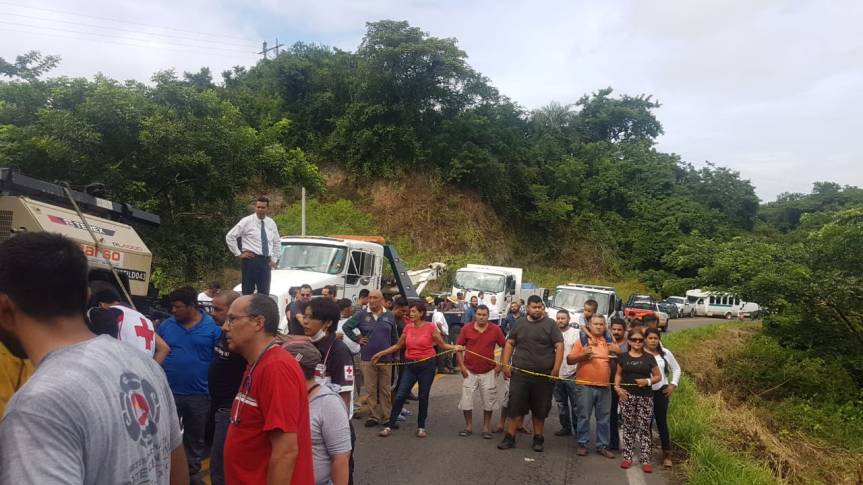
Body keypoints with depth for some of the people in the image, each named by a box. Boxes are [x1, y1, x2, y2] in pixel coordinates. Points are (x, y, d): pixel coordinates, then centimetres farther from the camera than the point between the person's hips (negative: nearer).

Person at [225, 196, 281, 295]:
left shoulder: (271, 223, 11)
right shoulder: (247, 221, -4)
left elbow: (277, 243, 23)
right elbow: (229, 236, -5)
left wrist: (274, 259, 13)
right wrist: (238, 254, -6)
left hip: (266, 261, 5)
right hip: (251, 260, -4)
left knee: (264, 293, 6)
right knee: (248, 292, -2)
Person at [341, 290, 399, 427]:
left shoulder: (389, 316, 4)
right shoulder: (361, 315, -2)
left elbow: (394, 337, 13)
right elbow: (346, 326, 4)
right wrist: (357, 339, -1)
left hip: (386, 358, 1)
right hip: (368, 358, -1)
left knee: (385, 389, 7)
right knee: (371, 389, 4)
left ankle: (386, 416, 16)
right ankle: (373, 416, 14)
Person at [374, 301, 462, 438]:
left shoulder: (430, 327, -8)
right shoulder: (408, 327, 2)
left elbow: (442, 345, -3)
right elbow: (398, 346, 11)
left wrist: (455, 347, -22)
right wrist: (380, 354, 9)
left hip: (427, 365, -3)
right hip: (410, 366, 3)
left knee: (423, 397, 6)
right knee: (399, 396, 0)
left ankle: (421, 427, 22)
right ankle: (389, 426, 8)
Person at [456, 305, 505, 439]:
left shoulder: (495, 330, -5)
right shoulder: (466, 328, -5)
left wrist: (500, 365, -1)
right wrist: (461, 365, -4)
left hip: (489, 372, 0)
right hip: (469, 371, 0)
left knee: (488, 401, 8)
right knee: (466, 400, 3)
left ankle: (486, 427, 23)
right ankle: (469, 426, 20)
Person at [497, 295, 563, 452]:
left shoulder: (550, 324, 0)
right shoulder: (519, 323, 8)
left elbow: (559, 346, -5)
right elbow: (509, 343, 11)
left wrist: (556, 368, -14)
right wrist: (505, 364, 1)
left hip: (543, 375, -1)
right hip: (519, 373, 2)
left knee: (540, 408, 9)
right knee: (515, 406, 2)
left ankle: (538, 439, 23)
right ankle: (510, 437, 11)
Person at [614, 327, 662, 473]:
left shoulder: (649, 358, 3)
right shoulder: (623, 357, 5)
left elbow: (658, 376, 7)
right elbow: (618, 374, 13)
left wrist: (648, 381, -11)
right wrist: (617, 387, -3)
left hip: (645, 397, -1)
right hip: (627, 396, 1)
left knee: (644, 428, 1)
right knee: (628, 427, 7)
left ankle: (646, 460, 6)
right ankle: (627, 457, 16)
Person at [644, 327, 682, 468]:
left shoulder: (665, 353, 1)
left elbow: (676, 369, 11)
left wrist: (673, 385, 3)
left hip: (661, 391, 1)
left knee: (662, 422, 0)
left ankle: (667, 454, 5)